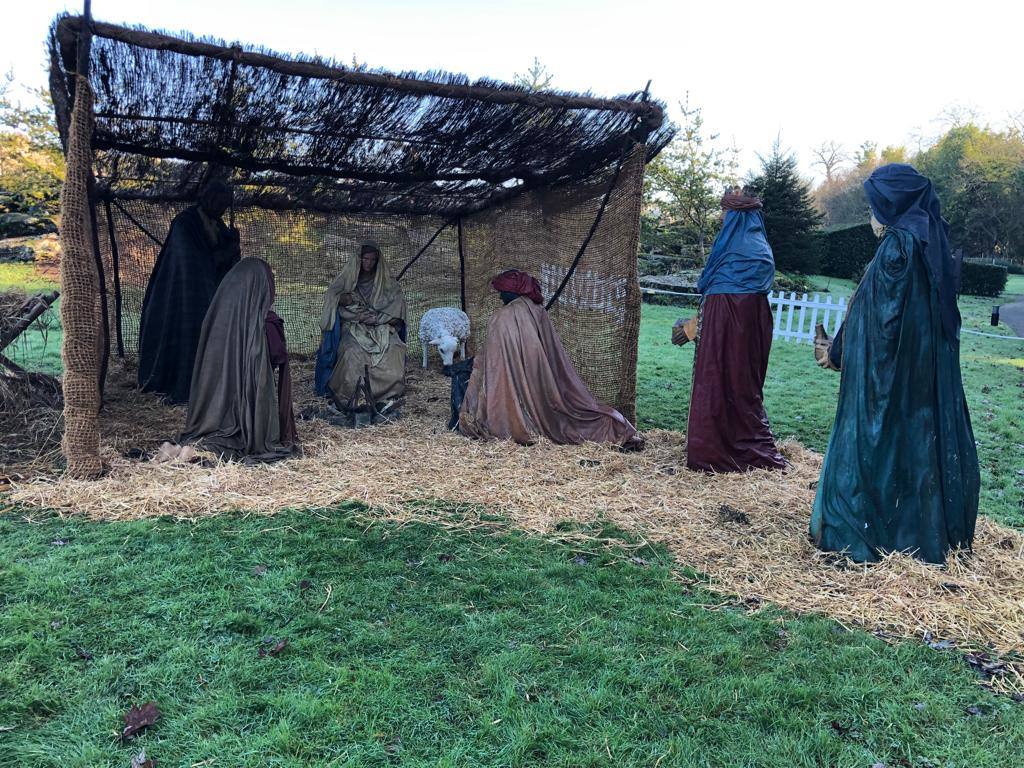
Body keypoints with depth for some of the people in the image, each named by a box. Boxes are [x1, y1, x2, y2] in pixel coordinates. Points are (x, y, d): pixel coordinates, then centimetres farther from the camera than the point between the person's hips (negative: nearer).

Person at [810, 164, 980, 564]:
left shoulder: (897, 245, -15)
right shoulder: (934, 243, 11)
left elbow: (878, 312, -15)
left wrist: (837, 352, -3)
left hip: (889, 369, -9)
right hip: (931, 369, 9)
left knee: (872, 442, 0)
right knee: (923, 441, 14)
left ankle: (857, 537, 8)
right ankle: (931, 536, 24)